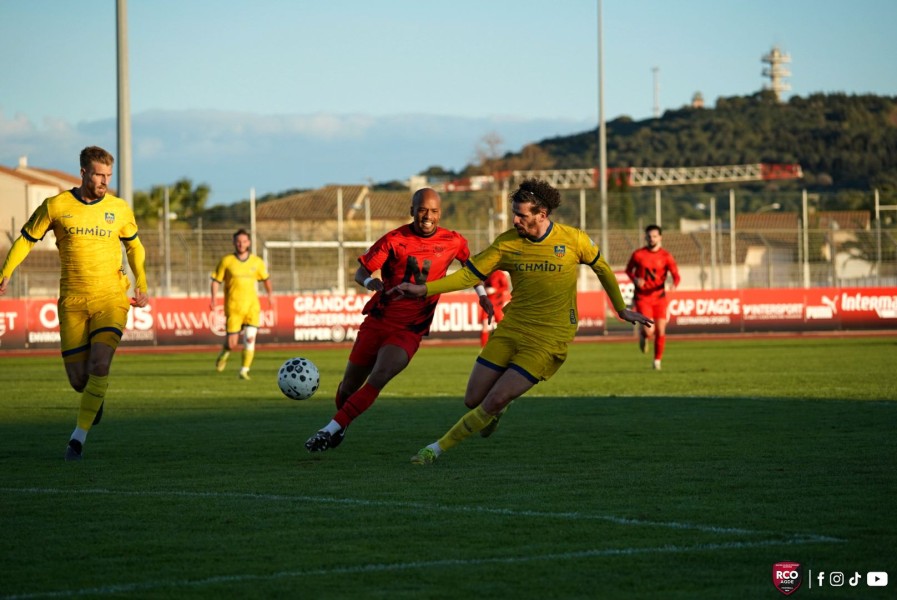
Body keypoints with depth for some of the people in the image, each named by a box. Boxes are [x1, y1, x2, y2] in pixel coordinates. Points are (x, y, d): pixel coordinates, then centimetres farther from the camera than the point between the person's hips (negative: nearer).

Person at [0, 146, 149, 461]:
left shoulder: (119, 209, 5)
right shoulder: (55, 206, -1)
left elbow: (134, 246, 21)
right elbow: (26, 240, 8)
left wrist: (141, 284, 10)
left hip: (111, 297, 0)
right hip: (72, 301, 0)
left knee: (99, 365, -21)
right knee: (78, 379, -2)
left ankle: (79, 437, -10)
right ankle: (96, 398, 37)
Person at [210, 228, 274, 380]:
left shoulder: (257, 262, 6)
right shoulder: (226, 261, 0)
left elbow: (266, 279, 23)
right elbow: (216, 281, 3)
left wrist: (270, 294, 19)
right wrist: (213, 298, -9)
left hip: (252, 307, 2)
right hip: (233, 308, -2)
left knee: (250, 339, -12)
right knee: (232, 344, -4)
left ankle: (244, 371, -2)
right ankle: (224, 354, 31)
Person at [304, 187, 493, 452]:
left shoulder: (454, 242, -2)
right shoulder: (394, 240, -8)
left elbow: (469, 263, 21)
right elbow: (361, 273, -9)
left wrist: (482, 294, 18)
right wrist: (371, 282, -31)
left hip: (410, 330, 0)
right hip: (378, 320, 1)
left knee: (378, 379, -24)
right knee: (349, 386, 6)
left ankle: (332, 429, -20)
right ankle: (339, 427, 36)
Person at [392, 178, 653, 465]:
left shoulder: (574, 240, -8)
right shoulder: (507, 242, -3)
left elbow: (601, 268, 11)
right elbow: (469, 275, 0)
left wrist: (622, 309, 19)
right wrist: (424, 289, -12)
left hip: (548, 339, -4)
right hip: (510, 330, 4)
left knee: (494, 401, -15)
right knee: (473, 400, 1)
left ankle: (438, 448, 0)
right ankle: (495, 412, 38)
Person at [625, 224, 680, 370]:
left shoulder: (666, 256, -2)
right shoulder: (638, 254, -3)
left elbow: (676, 275, -7)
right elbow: (628, 269, 12)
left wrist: (674, 285, -30)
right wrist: (635, 279, -9)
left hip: (659, 298, 2)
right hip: (642, 298, -2)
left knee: (660, 332, -1)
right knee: (649, 332, -16)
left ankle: (657, 361, 19)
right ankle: (642, 334, 23)